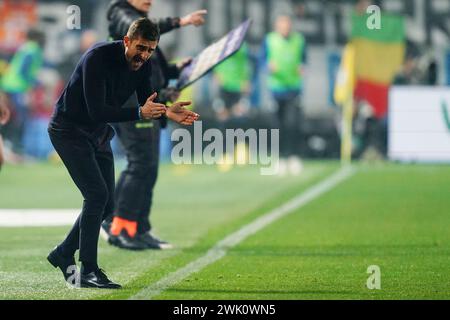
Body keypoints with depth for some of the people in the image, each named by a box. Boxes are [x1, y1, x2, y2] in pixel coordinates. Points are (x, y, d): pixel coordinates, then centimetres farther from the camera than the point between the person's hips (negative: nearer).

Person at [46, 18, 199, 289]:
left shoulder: (144, 65, -5)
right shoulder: (98, 58, -28)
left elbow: (147, 107, 0)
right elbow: (96, 111, -33)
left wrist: (166, 112, -23)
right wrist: (139, 112, -43)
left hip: (99, 134, 8)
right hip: (69, 131, -8)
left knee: (106, 205, 6)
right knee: (97, 194, -19)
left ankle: (63, 255, 23)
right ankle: (87, 271, -16)